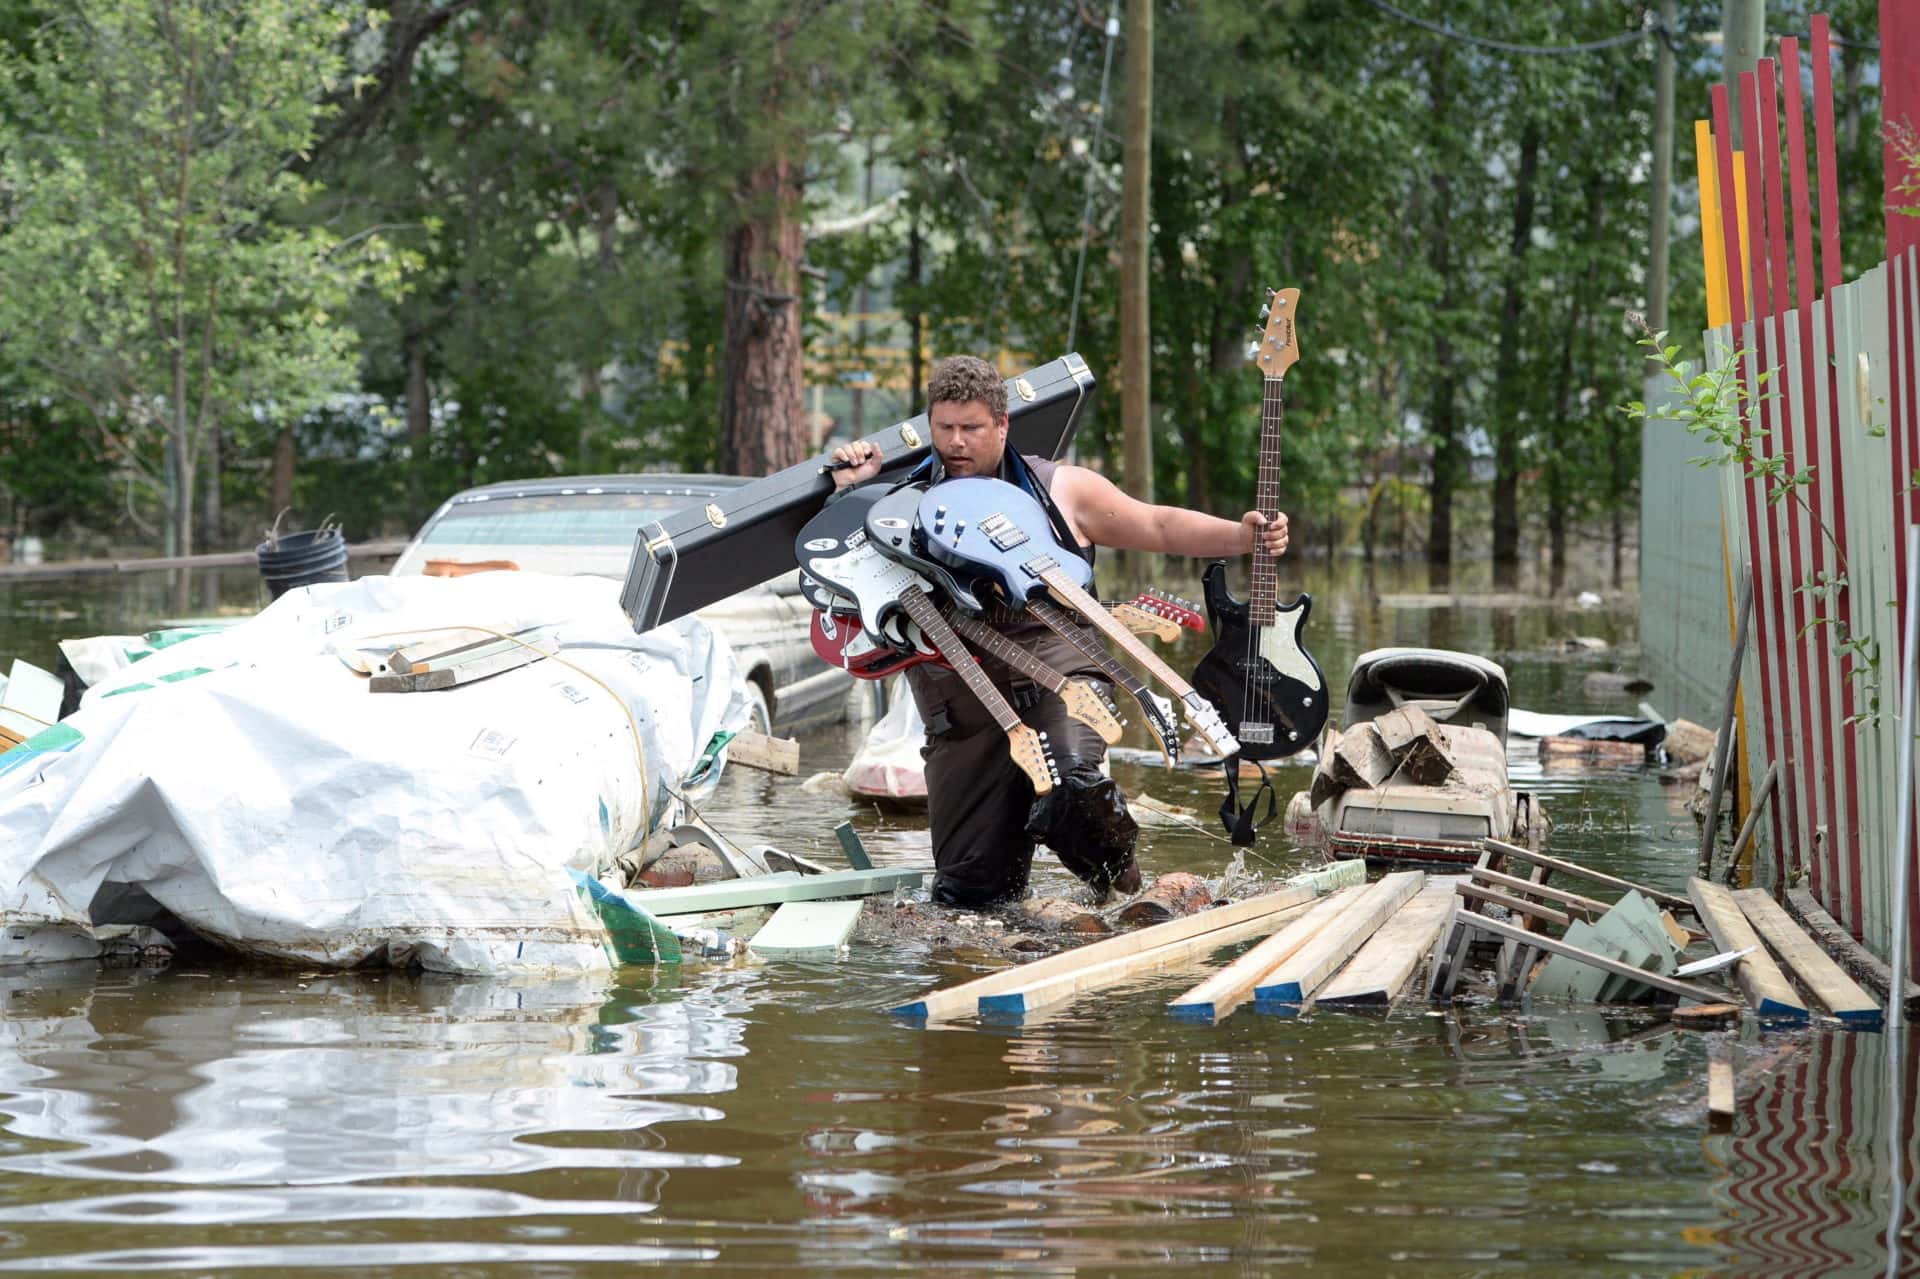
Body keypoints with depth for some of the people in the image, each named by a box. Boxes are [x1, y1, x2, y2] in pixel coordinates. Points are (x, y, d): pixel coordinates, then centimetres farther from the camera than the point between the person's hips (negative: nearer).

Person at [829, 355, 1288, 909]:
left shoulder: (1060, 490, 11)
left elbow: (1160, 526, 18)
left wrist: (1241, 536, 4)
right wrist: (849, 494, -3)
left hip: (1056, 670, -2)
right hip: (962, 706, 2)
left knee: (1070, 787, -34)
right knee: (968, 890, -3)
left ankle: (1124, 883, -3)